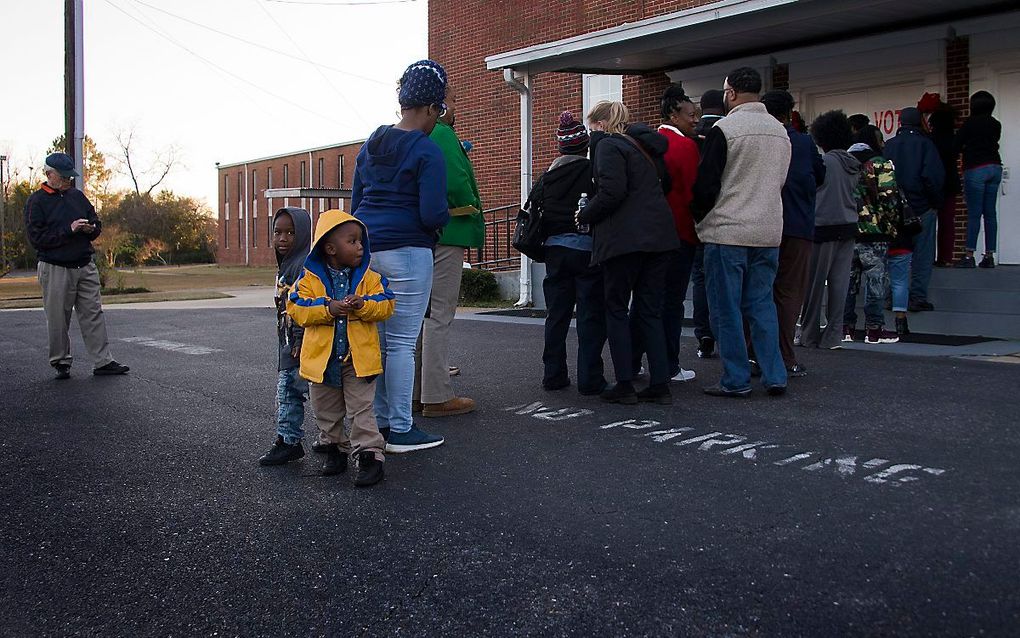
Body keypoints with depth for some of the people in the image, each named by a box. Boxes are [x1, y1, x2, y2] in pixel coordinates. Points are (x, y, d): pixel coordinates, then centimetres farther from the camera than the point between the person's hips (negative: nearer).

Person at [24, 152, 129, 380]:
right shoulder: (36, 201, -3)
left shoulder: (77, 196, 13)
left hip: (86, 267, 5)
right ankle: (61, 363, 15)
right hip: (55, 269, -5)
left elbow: (97, 223, 20)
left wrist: (91, 228, -4)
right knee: (58, 320, 2)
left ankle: (103, 362, 3)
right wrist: (69, 230, -17)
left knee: (94, 314, 2)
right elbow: (36, 238, -11)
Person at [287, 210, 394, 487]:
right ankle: (336, 447, 34)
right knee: (326, 411, 16)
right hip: (321, 357, 2)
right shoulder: (310, 278, -3)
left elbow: (385, 306, -7)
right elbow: (296, 309, -11)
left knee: (361, 409, 0)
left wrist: (362, 305, -26)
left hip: (359, 357, -1)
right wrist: (328, 309, -24)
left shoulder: (368, 277, -1)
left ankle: (370, 454, 6)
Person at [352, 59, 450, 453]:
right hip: (407, 251, -8)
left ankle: (379, 422, 21)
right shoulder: (427, 151, -9)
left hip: (367, 248, 8)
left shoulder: (371, 145, 15)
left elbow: (355, 202, 19)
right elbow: (433, 214, -16)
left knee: (377, 338, 13)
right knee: (402, 342, -2)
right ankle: (400, 431, 5)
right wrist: (445, 217, 5)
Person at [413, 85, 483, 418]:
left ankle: (416, 390, 21)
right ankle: (437, 396, -1)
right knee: (439, 316, -5)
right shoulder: (442, 134, -11)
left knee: (419, 314, 14)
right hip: (444, 235, -9)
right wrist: (475, 219, -7)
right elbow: (457, 183, -22)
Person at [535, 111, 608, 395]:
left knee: (556, 314, 11)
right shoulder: (594, 172, -7)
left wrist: (546, 240, 15)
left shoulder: (547, 176, 7)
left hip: (555, 249, 5)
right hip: (588, 248, -4)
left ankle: (553, 375, 16)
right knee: (591, 314, 0)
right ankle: (589, 379, 0)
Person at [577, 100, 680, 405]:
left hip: (625, 238, -7)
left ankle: (624, 385, 3)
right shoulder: (645, 145, 19)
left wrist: (584, 216, -4)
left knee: (616, 309, 3)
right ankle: (660, 384, 8)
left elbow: (612, 192, -18)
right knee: (651, 311, 10)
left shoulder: (608, 145, -6)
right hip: (658, 235, 8)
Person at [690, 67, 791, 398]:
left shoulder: (724, 129, -10)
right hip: (769, 233, 6)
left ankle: (735, 380, 6)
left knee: (726, 308, 2)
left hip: (727, 233, -6)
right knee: (761, 304, 13)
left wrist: (698, 216, 7)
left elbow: (705, 184, -10)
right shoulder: (780, 131, 11)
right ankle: (775, 376, 13)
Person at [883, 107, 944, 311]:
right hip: (923, 208, -3)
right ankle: (918, 297, 2)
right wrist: (936, 202, -2)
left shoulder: (888, 145, 2)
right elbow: (934, 176, -15)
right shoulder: (926, 144, -7)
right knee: (922, 253, 3)